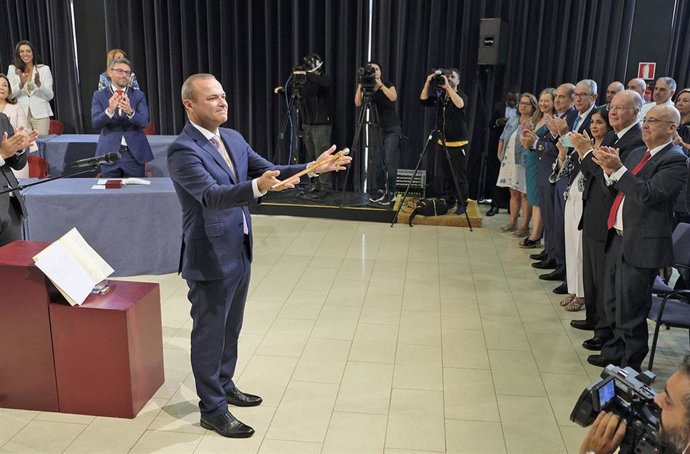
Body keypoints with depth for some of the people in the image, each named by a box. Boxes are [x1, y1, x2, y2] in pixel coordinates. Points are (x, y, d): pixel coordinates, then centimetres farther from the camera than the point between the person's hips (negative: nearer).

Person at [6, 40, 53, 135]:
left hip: (40, 114, -1)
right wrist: (21, 84, -15)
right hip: (21, 115, 1)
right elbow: (9, 94, 2)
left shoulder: (44, 69, 5)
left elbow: (49, 96, 0)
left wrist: (38, 83, -17)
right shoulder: (12, 69, 9)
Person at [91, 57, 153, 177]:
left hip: (135, 154, 0)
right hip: (109, 153, 0)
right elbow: (95, 123, -7)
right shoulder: (99, 95, 5)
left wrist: (130, 111, -28)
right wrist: (110, 110, -26)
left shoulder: (138, 95, 5)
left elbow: (144, 122, -7)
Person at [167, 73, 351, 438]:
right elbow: (211, 195, -32)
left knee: (230, 328, 22)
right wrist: (258, 187, -47)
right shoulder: (182, 150, -19)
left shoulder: (233, 138, 7)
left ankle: (224, 386, 41)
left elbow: (266, 170, 6)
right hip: (209, 257, -8)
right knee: (209, 333, 7)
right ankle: (212, 410, 22)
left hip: (239, 251, 8)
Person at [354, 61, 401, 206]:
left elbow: (393, 97, -25)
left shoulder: (388, 85, -3)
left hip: (392, 129, -4)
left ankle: (390, 192, 0)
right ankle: (380, 189, 15)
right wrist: (360, 86, -21)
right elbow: (358, 103, -12)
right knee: (377, 162, 3)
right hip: (376, 129, 4)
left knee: (390, 162, -7)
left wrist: (380, 84, -26)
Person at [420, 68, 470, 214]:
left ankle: (462, 204, 5)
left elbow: (460, 104, -27)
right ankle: (449, 202, 21)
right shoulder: (440, 95, 9)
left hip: (458, 143, -5)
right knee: (444, 176, 9)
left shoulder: (462, 95, -4)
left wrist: (448, 87, -27)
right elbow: (424, 100, -3)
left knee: (460, 176, -3)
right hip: (442, 142, 5)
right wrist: (427, 84, -15)